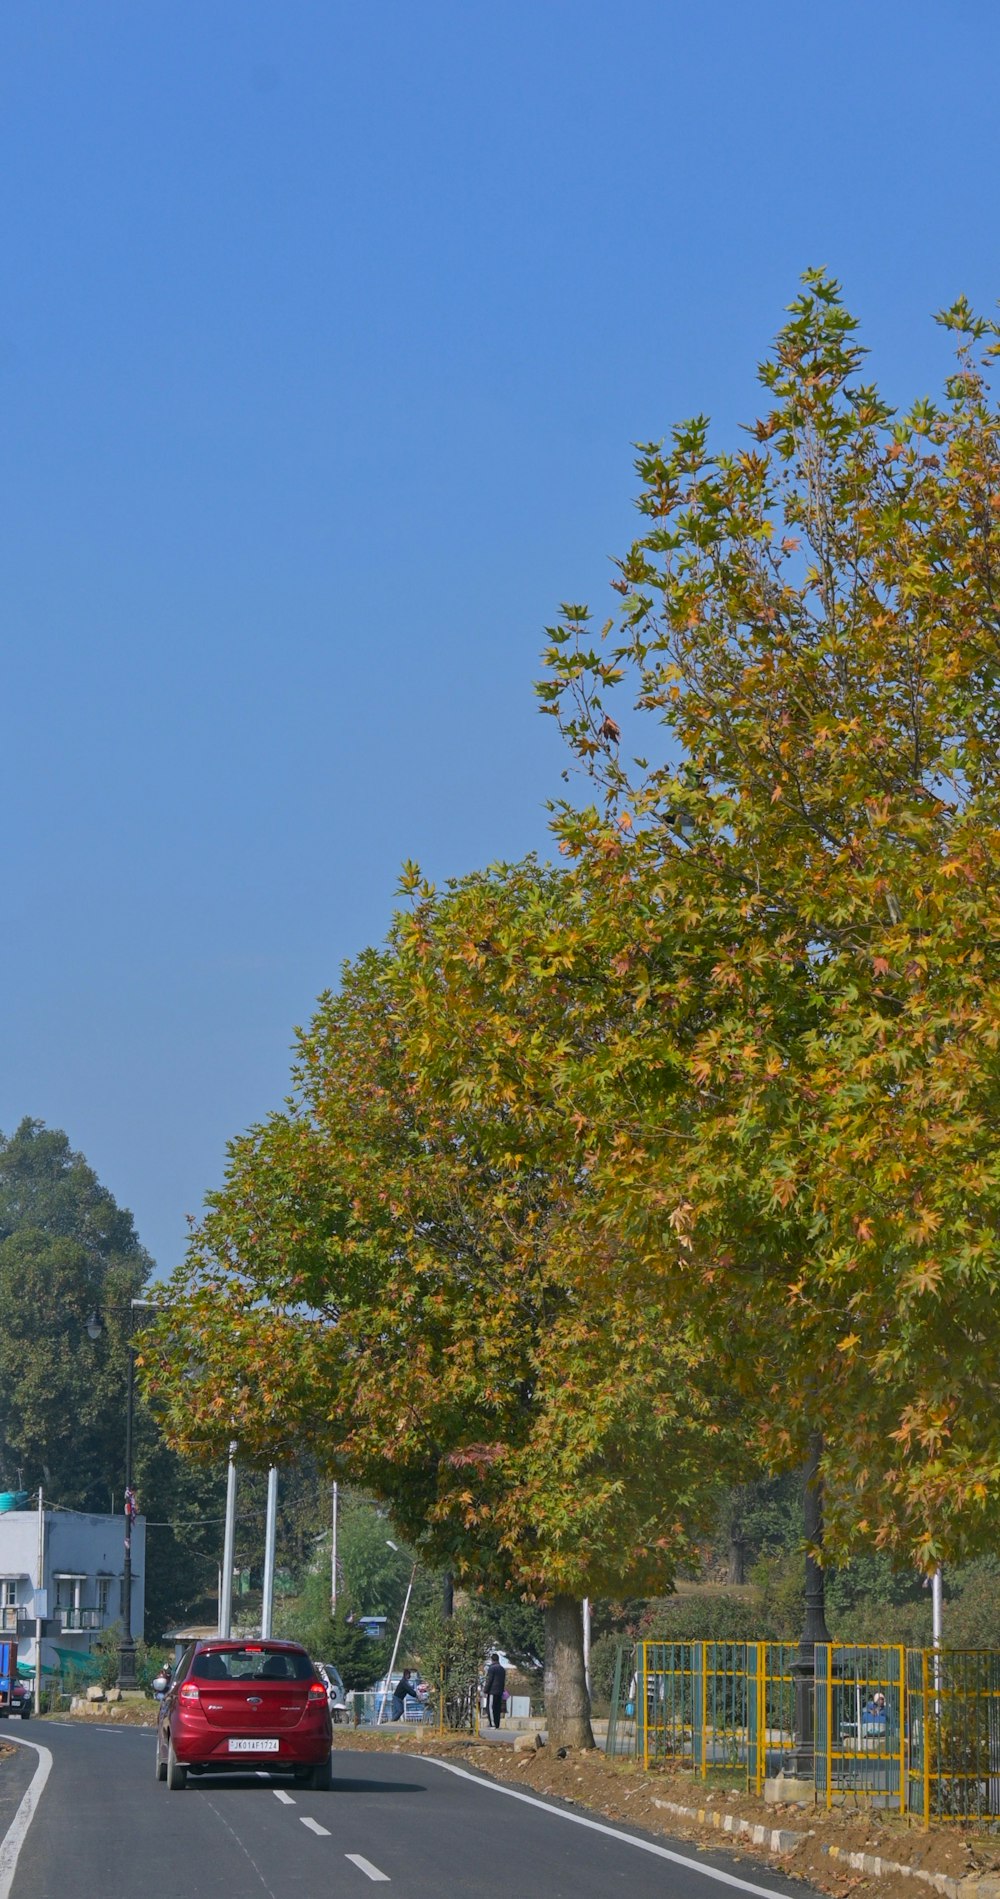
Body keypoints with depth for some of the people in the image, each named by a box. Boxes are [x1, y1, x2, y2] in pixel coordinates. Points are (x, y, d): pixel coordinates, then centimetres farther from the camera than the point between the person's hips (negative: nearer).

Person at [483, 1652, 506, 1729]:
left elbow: (488, 1681, -11)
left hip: (492, 1692, -8)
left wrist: (485, 1691, -6)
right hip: (500, 1692, 8)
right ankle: (497, 1724, 9)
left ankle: (493, 1724, -12)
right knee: (497, 1709, 10)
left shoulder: (491, 1668, -9)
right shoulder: (502, 1669, 15)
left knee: (490, 1708, -6)